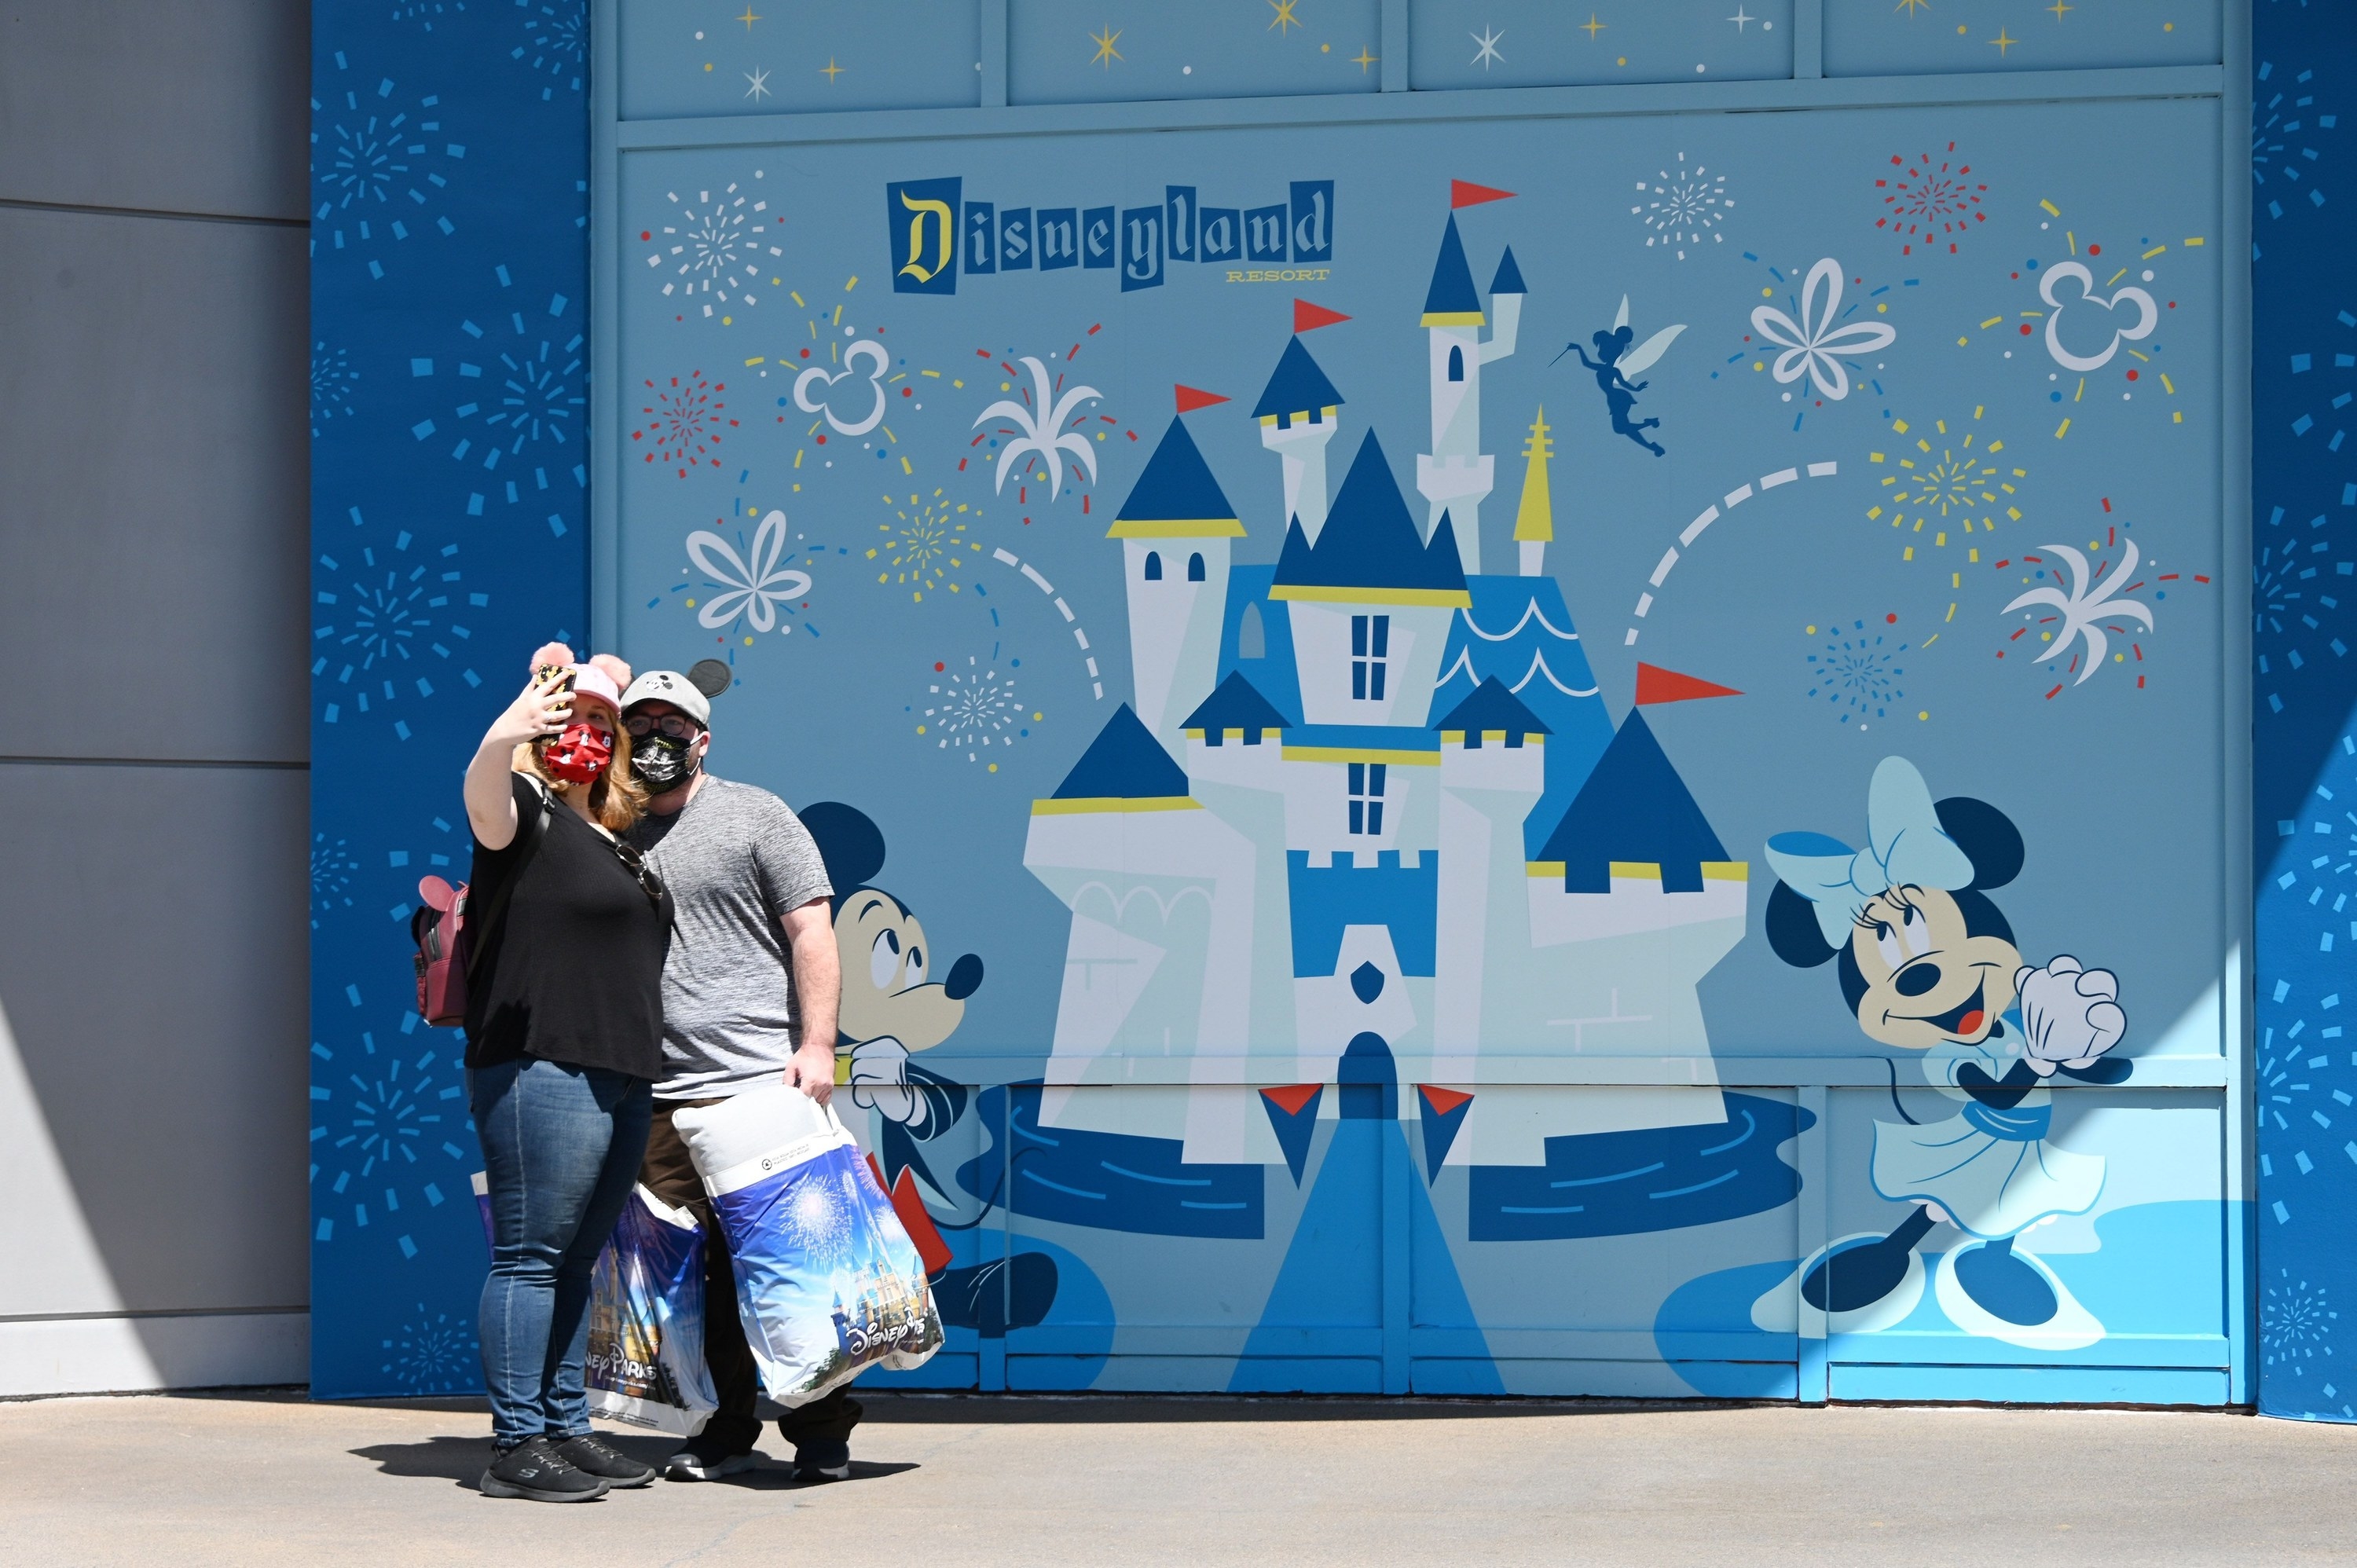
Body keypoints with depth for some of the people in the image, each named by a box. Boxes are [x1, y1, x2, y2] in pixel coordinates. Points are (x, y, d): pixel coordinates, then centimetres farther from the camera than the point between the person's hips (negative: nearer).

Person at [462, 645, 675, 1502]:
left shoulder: (612, 832, 18)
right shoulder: (526, 812, -5)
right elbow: (482, 793, -28)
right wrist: (503, 733, -50)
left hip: (621, 1079, 8)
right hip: (540, 1071, -8)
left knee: (574, 1262, 12)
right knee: (530, 1259, -7)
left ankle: (566, 1430, 18)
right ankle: (515, 1447, -6)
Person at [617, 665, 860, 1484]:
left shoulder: (756, 816, 4)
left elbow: (812, 932, -2)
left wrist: (816, 1045, -13)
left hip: (761, 1080, -4)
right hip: (660, 1100, 4)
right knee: (692, 1270, 3)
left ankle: (820, 1432, 4)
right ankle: (723, 1432, 12)